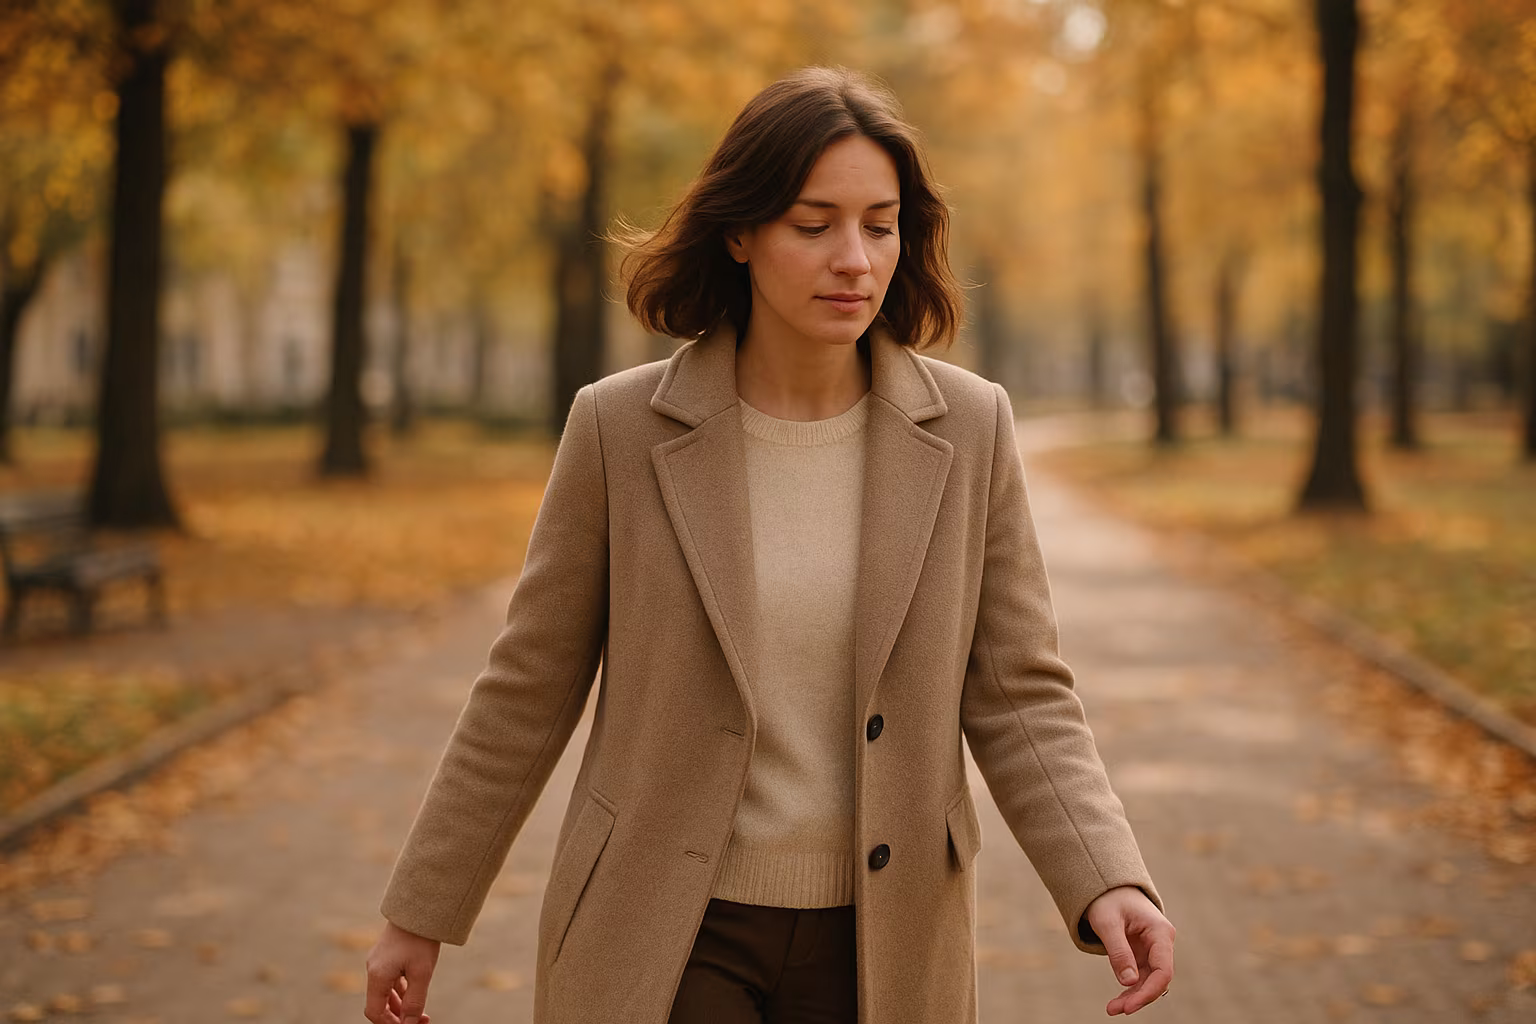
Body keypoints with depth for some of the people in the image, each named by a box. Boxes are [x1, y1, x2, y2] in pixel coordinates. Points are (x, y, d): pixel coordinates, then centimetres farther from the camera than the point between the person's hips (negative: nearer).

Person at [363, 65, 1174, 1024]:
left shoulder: (970, 428, -4)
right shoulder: (622, 427, -8)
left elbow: (1018, 695, -2)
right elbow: (529, 692, 0)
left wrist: (1108, 883, -18)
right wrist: (422, 915, 5)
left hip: (874, 938, 2)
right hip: (664, 938, -2)